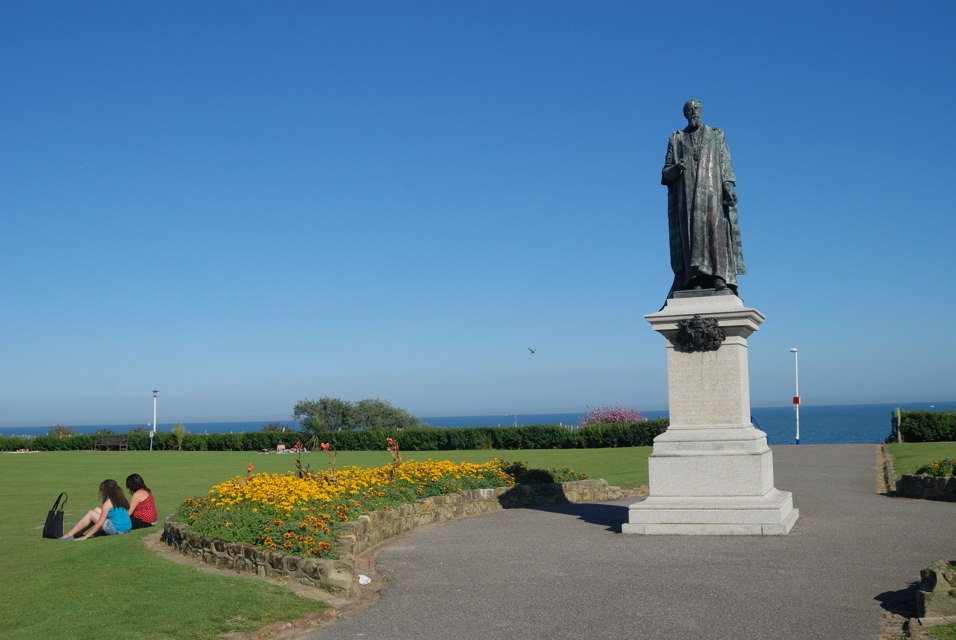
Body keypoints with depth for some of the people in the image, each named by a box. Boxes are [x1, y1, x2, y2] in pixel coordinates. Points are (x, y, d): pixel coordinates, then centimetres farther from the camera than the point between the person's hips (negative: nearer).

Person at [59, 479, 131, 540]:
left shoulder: (108, 503, -10)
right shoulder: (120, 499, 11)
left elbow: (99, 523, -11)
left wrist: (85, 537, -6)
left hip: (117, 529, -8)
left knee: (91, 514, 0)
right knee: (97, 510, 17)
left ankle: (69, 535, 5)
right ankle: (78, 532, 20)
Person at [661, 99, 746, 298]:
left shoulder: (716, 135, 16)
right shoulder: (676, 139, 15)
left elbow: (726, 164, 7)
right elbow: (666, 173, 11)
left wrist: (729, 187, -8)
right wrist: (675, 168, -13)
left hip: (712, 190, 0)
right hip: (686, 194, 0)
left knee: (716, 229, -15)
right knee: (691, 233, -11)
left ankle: (719, 277, -23)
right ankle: (695, 281, -18)